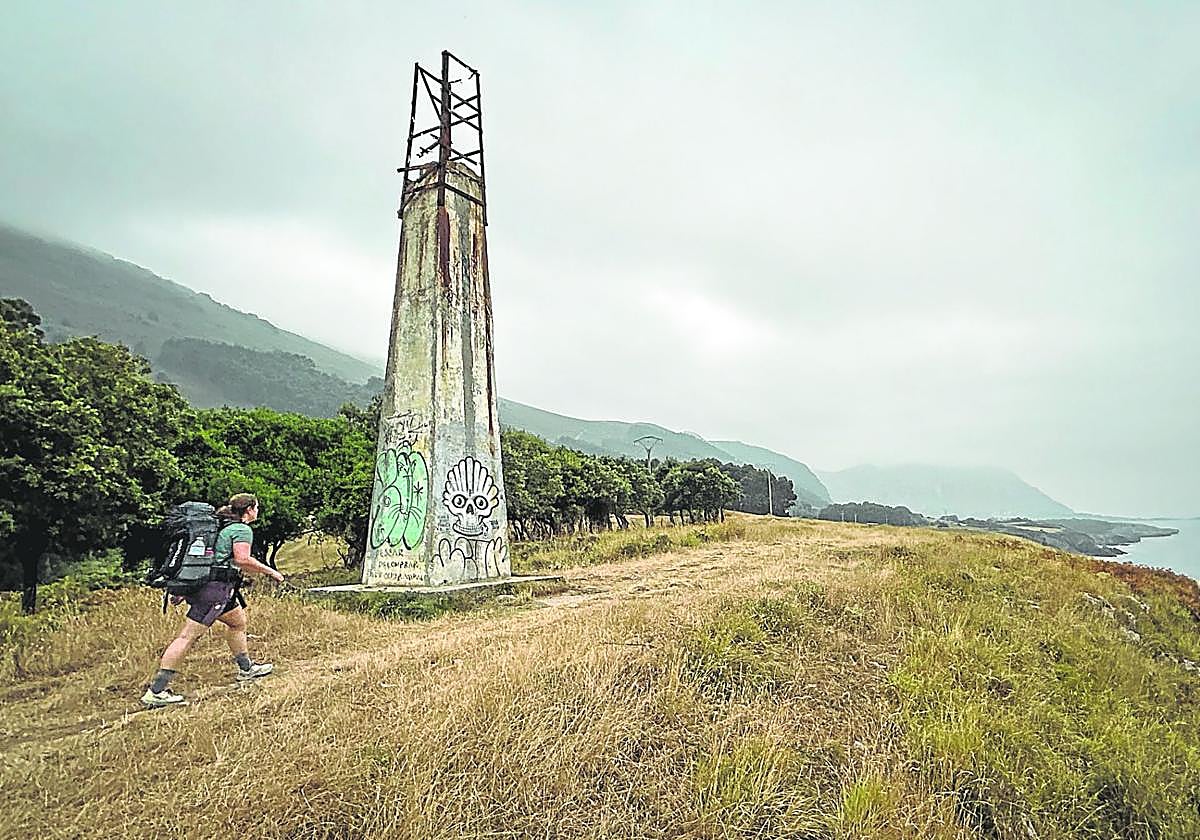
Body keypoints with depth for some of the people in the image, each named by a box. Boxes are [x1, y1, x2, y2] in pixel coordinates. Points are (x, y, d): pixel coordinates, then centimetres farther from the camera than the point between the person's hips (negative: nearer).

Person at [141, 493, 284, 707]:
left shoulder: (223, 526, 19)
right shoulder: (242, 529, -9)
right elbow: (242, 560, -21)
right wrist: (270, 571, -11)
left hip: (202, 583, 11)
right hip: (215, 588, -11)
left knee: (238, 620, 22)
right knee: (188, 636, -9)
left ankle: (246, 668, 35)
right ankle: (155, 691, -6)